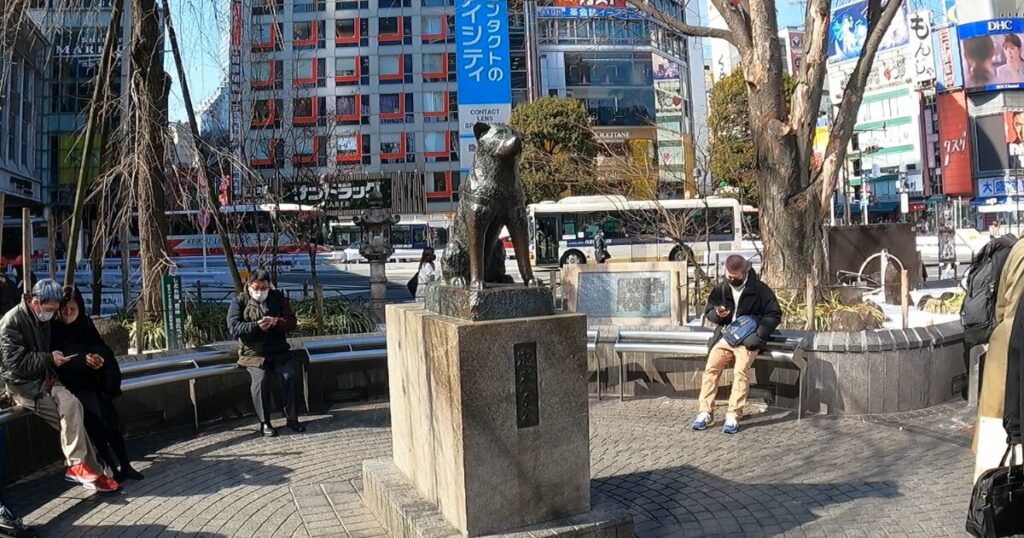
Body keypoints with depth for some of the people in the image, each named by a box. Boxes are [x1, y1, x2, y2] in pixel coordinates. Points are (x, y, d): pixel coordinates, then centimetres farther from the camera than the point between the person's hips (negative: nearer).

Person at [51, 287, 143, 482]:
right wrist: (84, 359, -23)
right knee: (96, 421, -22)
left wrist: (99, 357, -16)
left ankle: (124, 466, -13)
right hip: (70, 384, -4)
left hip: (92, 381, 4)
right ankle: (113, 468, -17)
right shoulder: (53, 329, -1)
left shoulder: (85, 323, 11)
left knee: (111, 419, -16)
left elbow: (102, 348, 8)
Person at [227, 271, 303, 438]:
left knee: (290, 376, -22)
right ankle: (264, 423, -13)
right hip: (253, 353, -2)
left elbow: (292, 323, 2)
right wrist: (257, 325, -26)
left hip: (279, 350, 2)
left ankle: (292, 419, -7)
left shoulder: (279, 298, 7)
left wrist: (277, 322, -20)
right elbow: (234, 328, -11)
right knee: (261, 379, -27)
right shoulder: (239, 302, 1)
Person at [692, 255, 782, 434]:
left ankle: (733, 416, -22)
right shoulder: (720, 289, 10)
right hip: (725, 337, 4)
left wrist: (758, 336, -12)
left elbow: (774, 314, 0)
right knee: (710, 368, -17)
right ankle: (706, 413, -12)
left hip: (747, 339, -4)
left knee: (741, 370, -26)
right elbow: (708, 312, 17)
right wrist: (717, 314, -9)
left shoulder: (760, 289, -1)